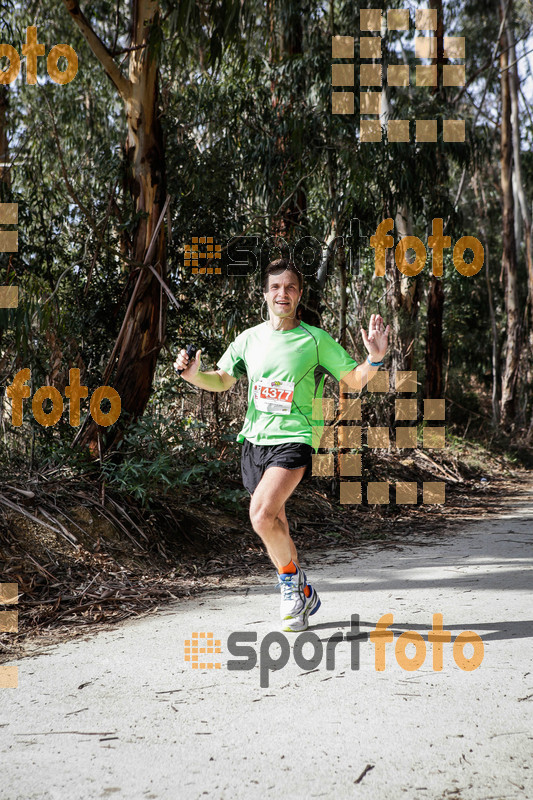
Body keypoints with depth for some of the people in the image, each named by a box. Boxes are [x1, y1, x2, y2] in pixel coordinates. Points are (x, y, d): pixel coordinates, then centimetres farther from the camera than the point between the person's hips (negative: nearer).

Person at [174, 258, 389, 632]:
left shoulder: (316, 339, -3)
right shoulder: (249, 339, 8)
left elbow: (354, 381, 3)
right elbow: (221, 381, 20)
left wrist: (375, 358, -16)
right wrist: (194, 375, 0)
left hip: (293, 438, -5)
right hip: (254, 439, 5)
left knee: (262, 515, -24)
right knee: (274, 526, 11)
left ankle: (292, 581, 1)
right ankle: (302, 593, 32)